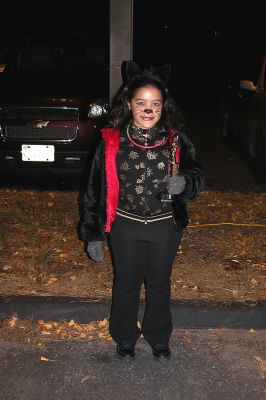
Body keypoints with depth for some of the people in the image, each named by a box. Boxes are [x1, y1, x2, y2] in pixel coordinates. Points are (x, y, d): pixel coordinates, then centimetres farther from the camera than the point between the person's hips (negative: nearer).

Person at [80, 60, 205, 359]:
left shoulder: (176, 139, -9)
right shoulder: (112, 141, -10)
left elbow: (196, 175, -2)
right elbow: (96, 189, -4)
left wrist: (184, 182, -28)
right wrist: (93, 235, -4)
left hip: (165, 228, 1)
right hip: (125, 228, 0)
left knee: (159, 284, 19)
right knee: (126, 284, 17)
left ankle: (158, 337, 44)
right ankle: (125, 337, 43)